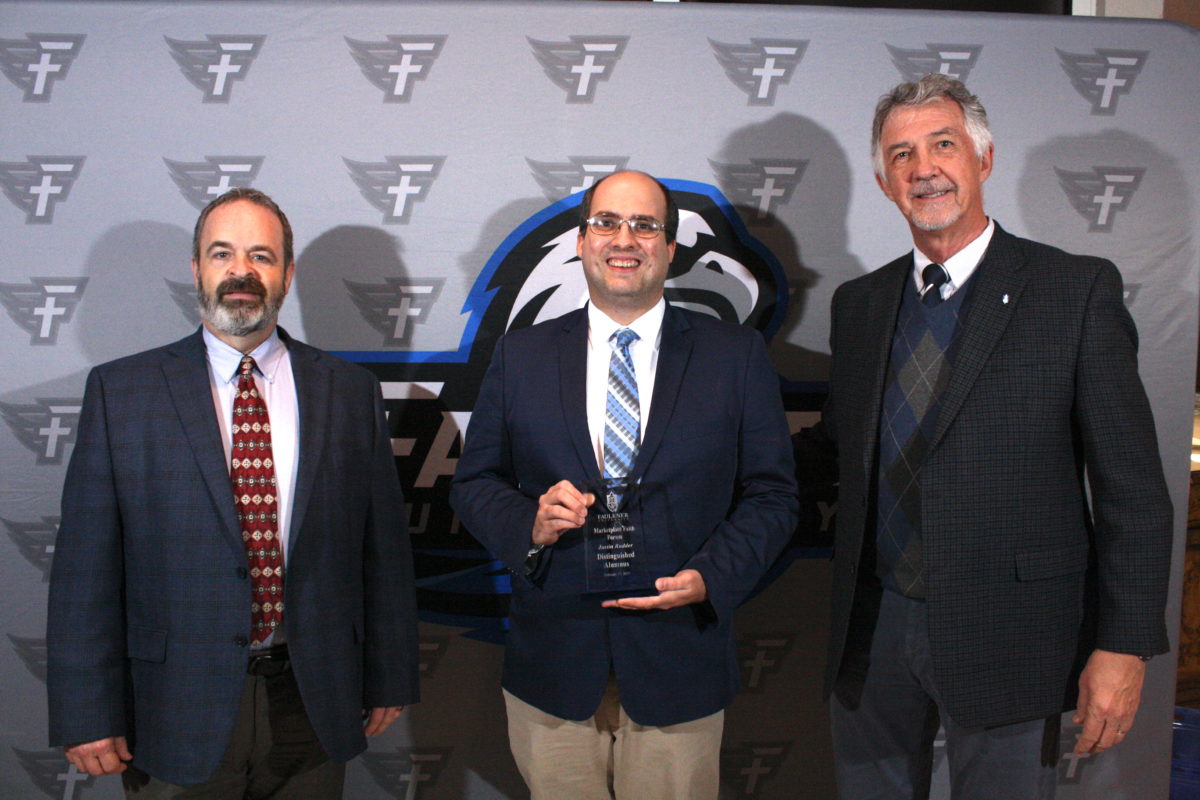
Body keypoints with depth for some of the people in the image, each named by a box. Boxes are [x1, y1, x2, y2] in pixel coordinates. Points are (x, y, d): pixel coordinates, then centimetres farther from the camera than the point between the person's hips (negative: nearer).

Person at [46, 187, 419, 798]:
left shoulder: (350, 392, 2)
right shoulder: (120, 391, -2)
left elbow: (383, 547, 3)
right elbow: (86, 565, -4)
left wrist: (389, 678, 4)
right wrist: (87, 714, -6)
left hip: (314, 708, 2)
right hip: (178, 715, -1)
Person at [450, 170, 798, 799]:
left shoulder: (737, 356, 1)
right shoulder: (521, 356, 5)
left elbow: (770, 494, 1)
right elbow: (473, 482, 6)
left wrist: (711, 577, -15)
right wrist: (529, 524, -14)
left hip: (678, 670, 0)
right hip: (551, 671, 1)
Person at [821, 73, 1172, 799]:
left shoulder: (1076, 291, -6)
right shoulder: (857, 304, 8)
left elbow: (1134, 489, -7)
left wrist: (1124, 646, -11)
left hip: (1007, 637, -3)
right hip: (873, 632, 4)